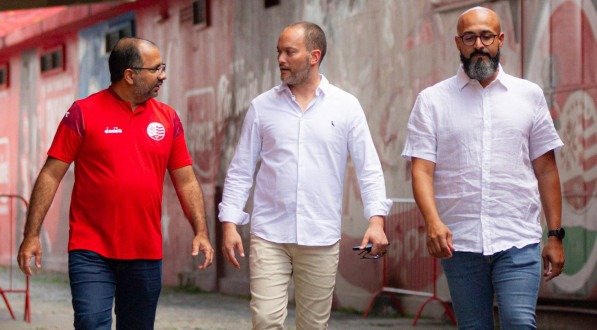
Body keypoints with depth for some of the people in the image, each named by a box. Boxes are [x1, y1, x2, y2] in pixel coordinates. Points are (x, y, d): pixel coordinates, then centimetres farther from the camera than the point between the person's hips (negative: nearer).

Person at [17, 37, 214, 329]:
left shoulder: (168, 118, 7)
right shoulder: (83, 113, -3)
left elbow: (186, 181, 12)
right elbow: (51, 175, -3)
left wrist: (201, 232, 0)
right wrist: (32, 235, -8)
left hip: (146, 253, 4)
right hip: (91, 252, -4)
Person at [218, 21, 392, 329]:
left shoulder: (346, 106, 2)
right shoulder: (262, 106, 5)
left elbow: (369, 169, 0)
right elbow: (240, 171, 6)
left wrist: (376, 219, -13)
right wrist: (229, 223, -3)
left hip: (321, 238, 0)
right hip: (268, 235, 0)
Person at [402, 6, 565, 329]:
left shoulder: (529, 95, 7)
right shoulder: (432, 100, 4)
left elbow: (545, 170, 9)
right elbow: (422, 169, -3)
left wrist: (555, 234, 5)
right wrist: (433, 221, -20)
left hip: (518, 242, 0)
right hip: (459, 242, 1)